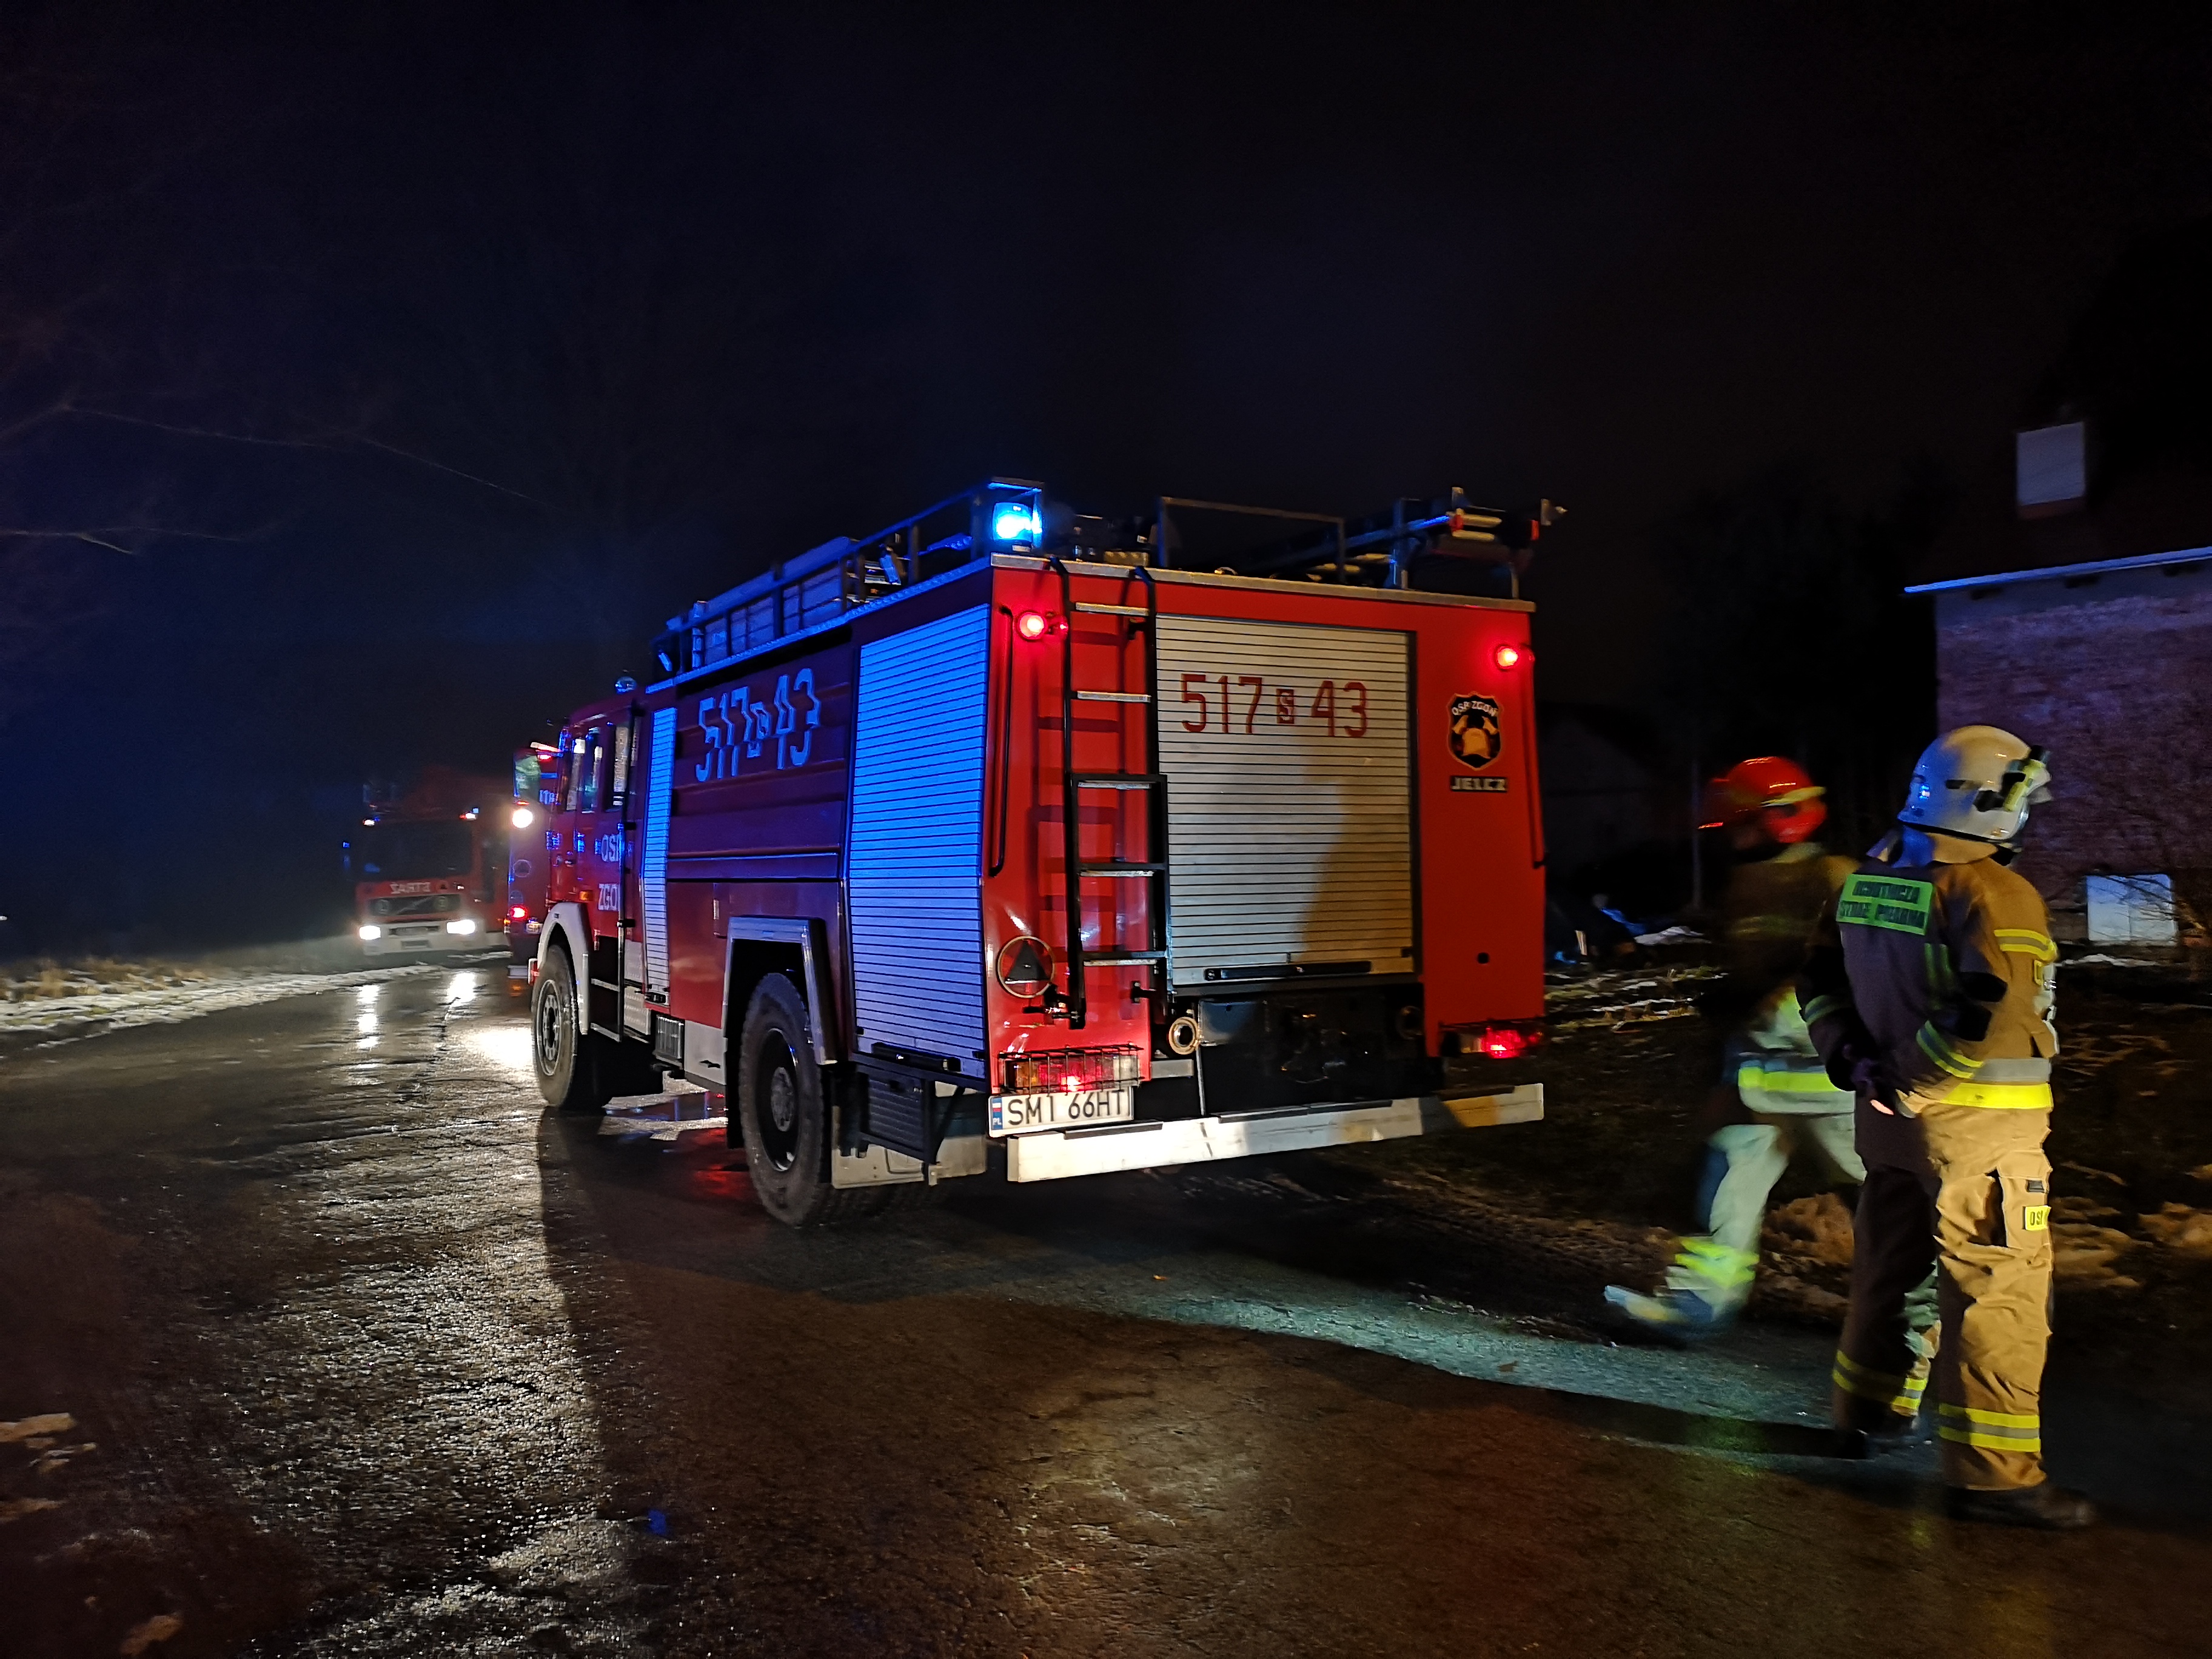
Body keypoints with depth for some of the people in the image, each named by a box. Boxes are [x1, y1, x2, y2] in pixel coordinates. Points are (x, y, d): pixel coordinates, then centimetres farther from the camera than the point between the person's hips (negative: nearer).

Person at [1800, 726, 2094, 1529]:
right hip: (1975, 1127, -8)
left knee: (1890, 1262, 22)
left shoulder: (1867, 880, 7)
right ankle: (1991, 1472, 5)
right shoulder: (1996, 894, -19)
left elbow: (1821, 979, 14)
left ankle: (1868, 1404, 38)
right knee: (1996, 1291, 0)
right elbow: (1990, 1017, -28)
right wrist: (1910, 1079, -19)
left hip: (1890, 1113, 8)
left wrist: (1855, 1060, 8)